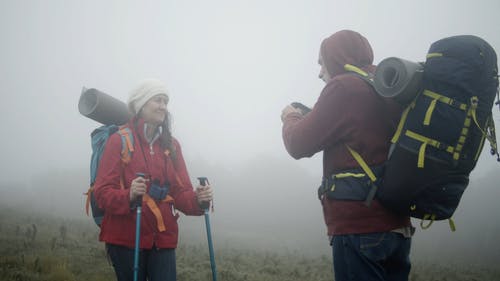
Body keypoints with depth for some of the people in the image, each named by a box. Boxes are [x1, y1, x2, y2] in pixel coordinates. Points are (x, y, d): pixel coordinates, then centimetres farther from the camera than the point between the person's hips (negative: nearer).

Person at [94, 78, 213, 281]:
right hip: (126, 237, -4)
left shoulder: (171, 144, 12)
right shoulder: (119, 140, -2)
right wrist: (129, 196, -28)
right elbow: (103, 191, -8)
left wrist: (198, 200, -13)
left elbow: (181, 192, 9)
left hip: (163, 239, 4)